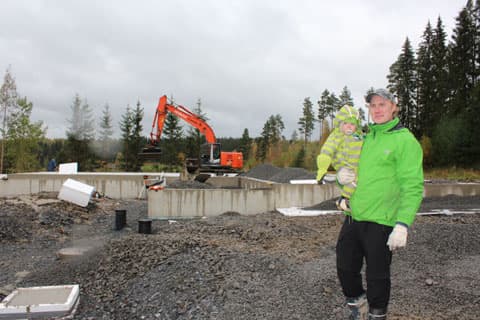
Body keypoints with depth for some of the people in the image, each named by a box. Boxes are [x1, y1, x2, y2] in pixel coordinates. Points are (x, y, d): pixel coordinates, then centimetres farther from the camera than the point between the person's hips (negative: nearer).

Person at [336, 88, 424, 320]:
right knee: (346, 268, 14)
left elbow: (413, 186, -15)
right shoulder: (366, 138, 12)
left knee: (377, 275, 8)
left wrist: (403, 224, -23)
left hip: (381, 222, -6)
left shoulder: (405, 140, -9)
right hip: (354, 217, 7)